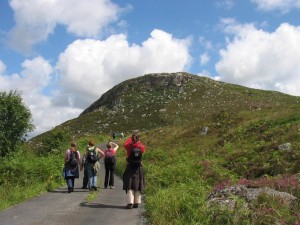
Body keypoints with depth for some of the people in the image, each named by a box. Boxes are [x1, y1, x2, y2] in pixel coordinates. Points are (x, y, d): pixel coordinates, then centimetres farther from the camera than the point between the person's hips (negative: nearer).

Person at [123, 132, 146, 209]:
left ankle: (130, 203, -8)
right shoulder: (141, 147, -7)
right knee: (138, 186, 11)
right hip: (139, 168, 2)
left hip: (130, 168, -2)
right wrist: (138, 141, 23)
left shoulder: (129, 147, -11)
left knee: (130, 186, 1)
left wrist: (131, 138, 17)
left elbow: (125, 144, 13)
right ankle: (136, 203, 13)